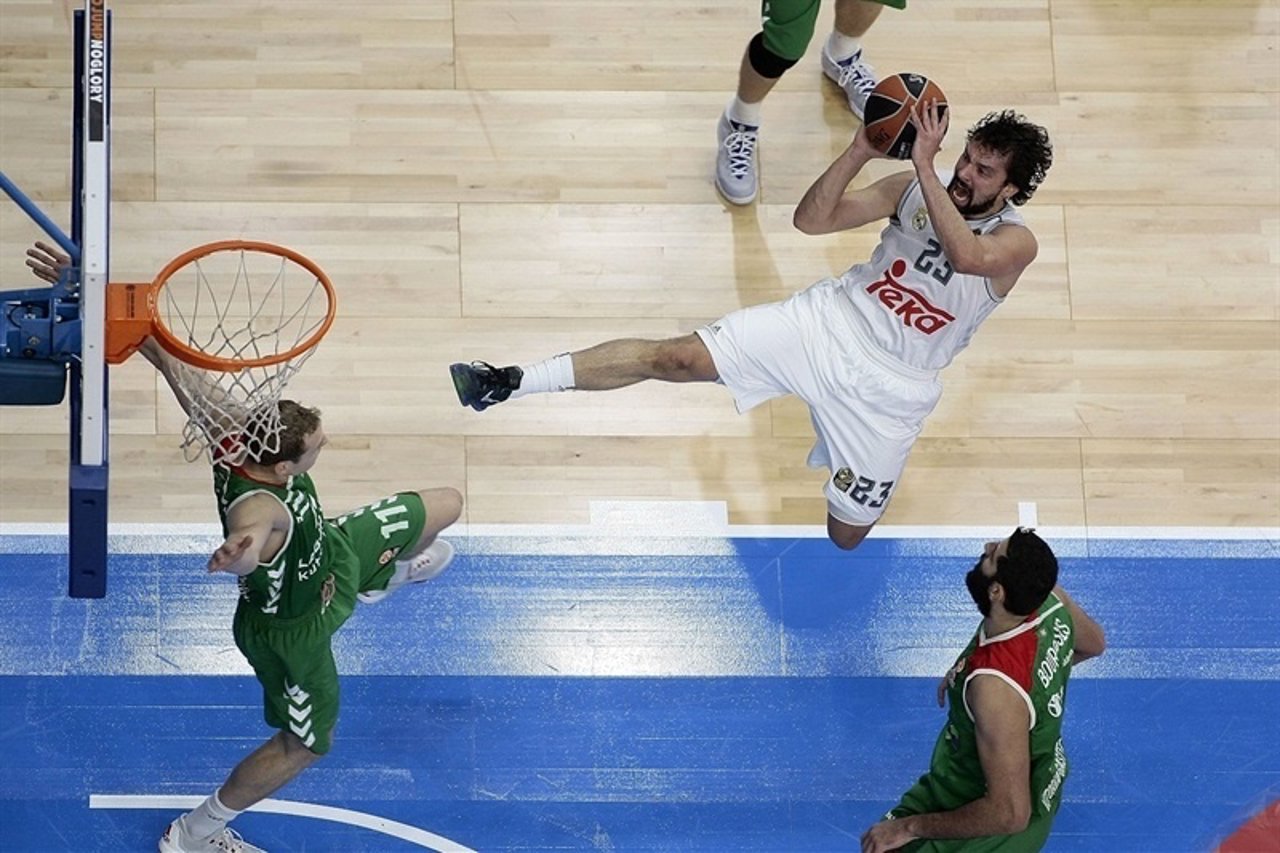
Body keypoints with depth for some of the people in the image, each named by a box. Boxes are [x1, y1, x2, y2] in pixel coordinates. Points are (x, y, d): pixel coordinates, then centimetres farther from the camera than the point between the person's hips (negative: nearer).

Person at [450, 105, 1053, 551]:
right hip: (828, 319, 2)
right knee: (677, 358, -14)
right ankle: (512, 382, -16)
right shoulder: (917, 188, -1)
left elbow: (966, 255, -38)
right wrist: (861, 151, -19)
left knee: (846, 535, 5)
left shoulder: (1015, 242, -12)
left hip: (889, 387, -2)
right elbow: (811, 219, -4)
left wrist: (926, 165, -39)